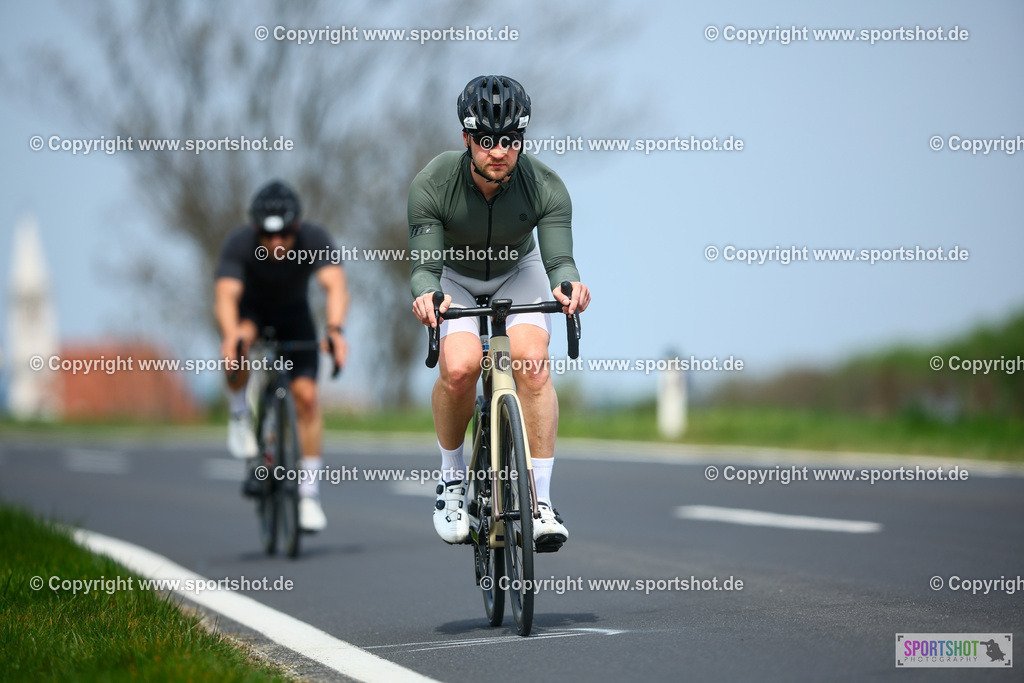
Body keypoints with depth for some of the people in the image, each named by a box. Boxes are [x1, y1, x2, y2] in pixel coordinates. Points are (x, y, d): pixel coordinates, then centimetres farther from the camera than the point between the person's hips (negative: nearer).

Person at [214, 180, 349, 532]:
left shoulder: (315, 239, -29)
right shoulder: (239, 244, -31)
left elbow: (336, 285, -43)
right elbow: (225, 295, -43)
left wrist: (335, 329, -61)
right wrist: (230, 334, -63)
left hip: (293, 314, 1)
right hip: (251, 310, -1)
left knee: (306, 394, -15)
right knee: (240, 342, -37)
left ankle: (309, 493, -7)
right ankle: (239, 414, -9)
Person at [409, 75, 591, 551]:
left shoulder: (545, 187, -27)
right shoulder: (432, 185, -29)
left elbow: (559, 259, -33)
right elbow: (425, 265, -30)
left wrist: (567, 285, -57)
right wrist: (425, 294, -54)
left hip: (518, 272, 1)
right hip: (455, 277, -1)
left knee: (532, 363, -26)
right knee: (459, 367, -27)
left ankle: (539, 500, -21)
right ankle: (451, 480, -2)